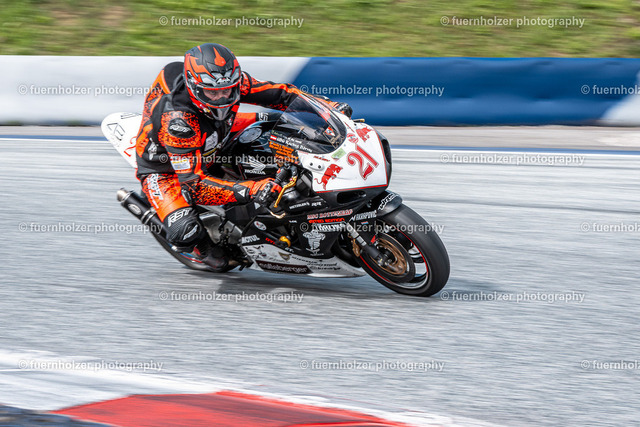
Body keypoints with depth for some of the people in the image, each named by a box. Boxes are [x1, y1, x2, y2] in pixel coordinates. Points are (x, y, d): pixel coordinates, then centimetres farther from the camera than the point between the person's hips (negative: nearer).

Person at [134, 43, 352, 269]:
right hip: (165, 170, -7)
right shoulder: (177, 120, -43)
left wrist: (330, 106, -20)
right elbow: (193, 183, -43)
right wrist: (248, 190, -53)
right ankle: (200, 246, 5)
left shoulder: (233, 82, -24)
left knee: (268, 119, 6)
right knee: (185, 231, -30)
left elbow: (275, 93, -8)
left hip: (207, 152, 7)